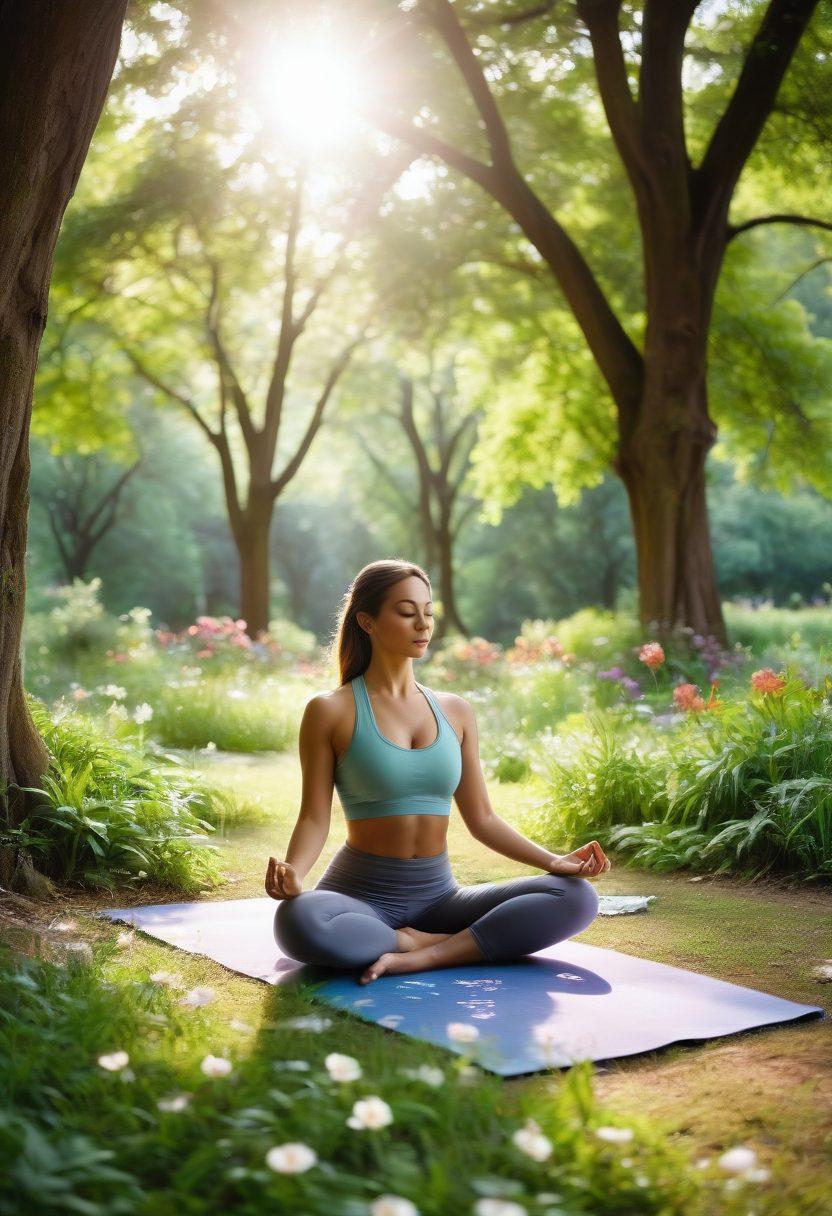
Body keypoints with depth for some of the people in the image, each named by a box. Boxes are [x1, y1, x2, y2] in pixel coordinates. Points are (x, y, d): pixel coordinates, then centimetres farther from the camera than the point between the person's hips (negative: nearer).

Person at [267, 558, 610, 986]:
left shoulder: (455, 711, 9)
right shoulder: (330, 711, -3)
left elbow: (481, 819, 11)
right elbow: (314, 818, -6)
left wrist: (553, 860, -3)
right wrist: (291, 874, -26)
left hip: (438, 895, 4)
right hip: (360, 895, -4)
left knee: (577, 898, -16)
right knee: (297, 922, -40)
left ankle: (425, 958, -24)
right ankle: (450, 943, -18)